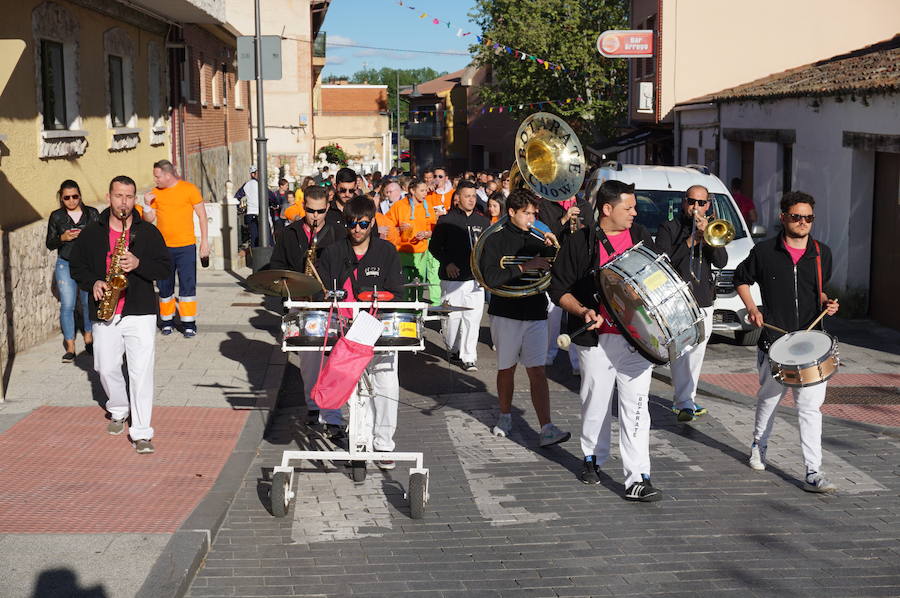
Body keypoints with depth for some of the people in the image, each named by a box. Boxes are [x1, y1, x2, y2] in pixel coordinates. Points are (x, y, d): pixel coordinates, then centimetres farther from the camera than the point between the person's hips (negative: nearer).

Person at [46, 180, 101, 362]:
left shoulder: (92, 213, 4)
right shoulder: (56, 216, 6)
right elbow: (50, 244, 7)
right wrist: (62, 238, -12)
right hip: (65, 265, 0)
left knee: (88, 302, 5)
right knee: (67, 305, -7)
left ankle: (88, 338, 28)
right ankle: (70, 348, -2)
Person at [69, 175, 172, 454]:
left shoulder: (148, 232, 2)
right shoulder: (91, 233, 7)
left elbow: (166, 268, 0)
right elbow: (77, 265, 13)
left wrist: (138, 264, -17)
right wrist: (92, 283, -6)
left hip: (140, 312, -3)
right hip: (104, 314, 3)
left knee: (141, 372, -9)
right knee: (106, 368, 12)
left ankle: (141, 433, -5)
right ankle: (118, 410, 41)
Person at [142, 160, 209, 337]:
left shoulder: (189, 189, -4)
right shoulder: (155, 193, 6)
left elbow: (202, 216, 0)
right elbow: (149, 220, 9)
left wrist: (204, 241, -3)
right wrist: (147, 204, -10)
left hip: (186, 246, -3)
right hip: (163, 247, 3)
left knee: (187, 286, -2)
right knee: (165, 287, 9)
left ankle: (189, 324, 4)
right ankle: (166, 321, 21)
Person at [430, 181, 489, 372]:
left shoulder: (482, 221, 13)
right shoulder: (446, 220, 1)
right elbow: (434, 246, 4)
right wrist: (447, 263, -9)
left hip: (476, 277, 3)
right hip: (452, 277, -3)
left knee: (473, 317, -4)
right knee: (452, 316, 0)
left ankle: (468, 356, 3)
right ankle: (453, 348, 25)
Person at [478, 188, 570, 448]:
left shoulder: (537, 241, 9)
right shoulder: (496, 241, -4)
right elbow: (491, 278, -17)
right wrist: (525, 267, -21)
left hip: (535, 314, 2)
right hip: (506, 313, -2)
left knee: (537, 371, -6)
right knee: (506, 369, 12)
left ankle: (547, 429, -14)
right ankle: (505, 417, 32)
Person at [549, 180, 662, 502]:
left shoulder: (640, 236, 9)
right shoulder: (580, 243, -3)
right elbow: (559, 288, -2)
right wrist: (583, 311, -17)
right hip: (598, 339, -2)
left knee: (635, 405, -4)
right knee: (596, 402, 12)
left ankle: (638, 480, -6)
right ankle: (592, 457, 36)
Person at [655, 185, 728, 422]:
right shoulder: (669, 229, 1)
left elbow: (721, 262, -1)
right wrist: (691, 242, -17)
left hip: (704, 302, 5)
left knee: (695, 355, 9)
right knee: (681, 352, -13)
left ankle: (684, 399, 20)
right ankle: (685, 404, -12)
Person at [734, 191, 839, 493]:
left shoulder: (822, 253, 6)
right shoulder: (765, 251, -2)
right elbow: (741, 279, 13)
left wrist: (826, 302, 1)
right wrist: (752, 308, -1)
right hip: (774, 342, -1)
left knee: (811, 407, -5)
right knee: (768, 400, 14)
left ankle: (813, 473, -5)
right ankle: (759, 446, 41)